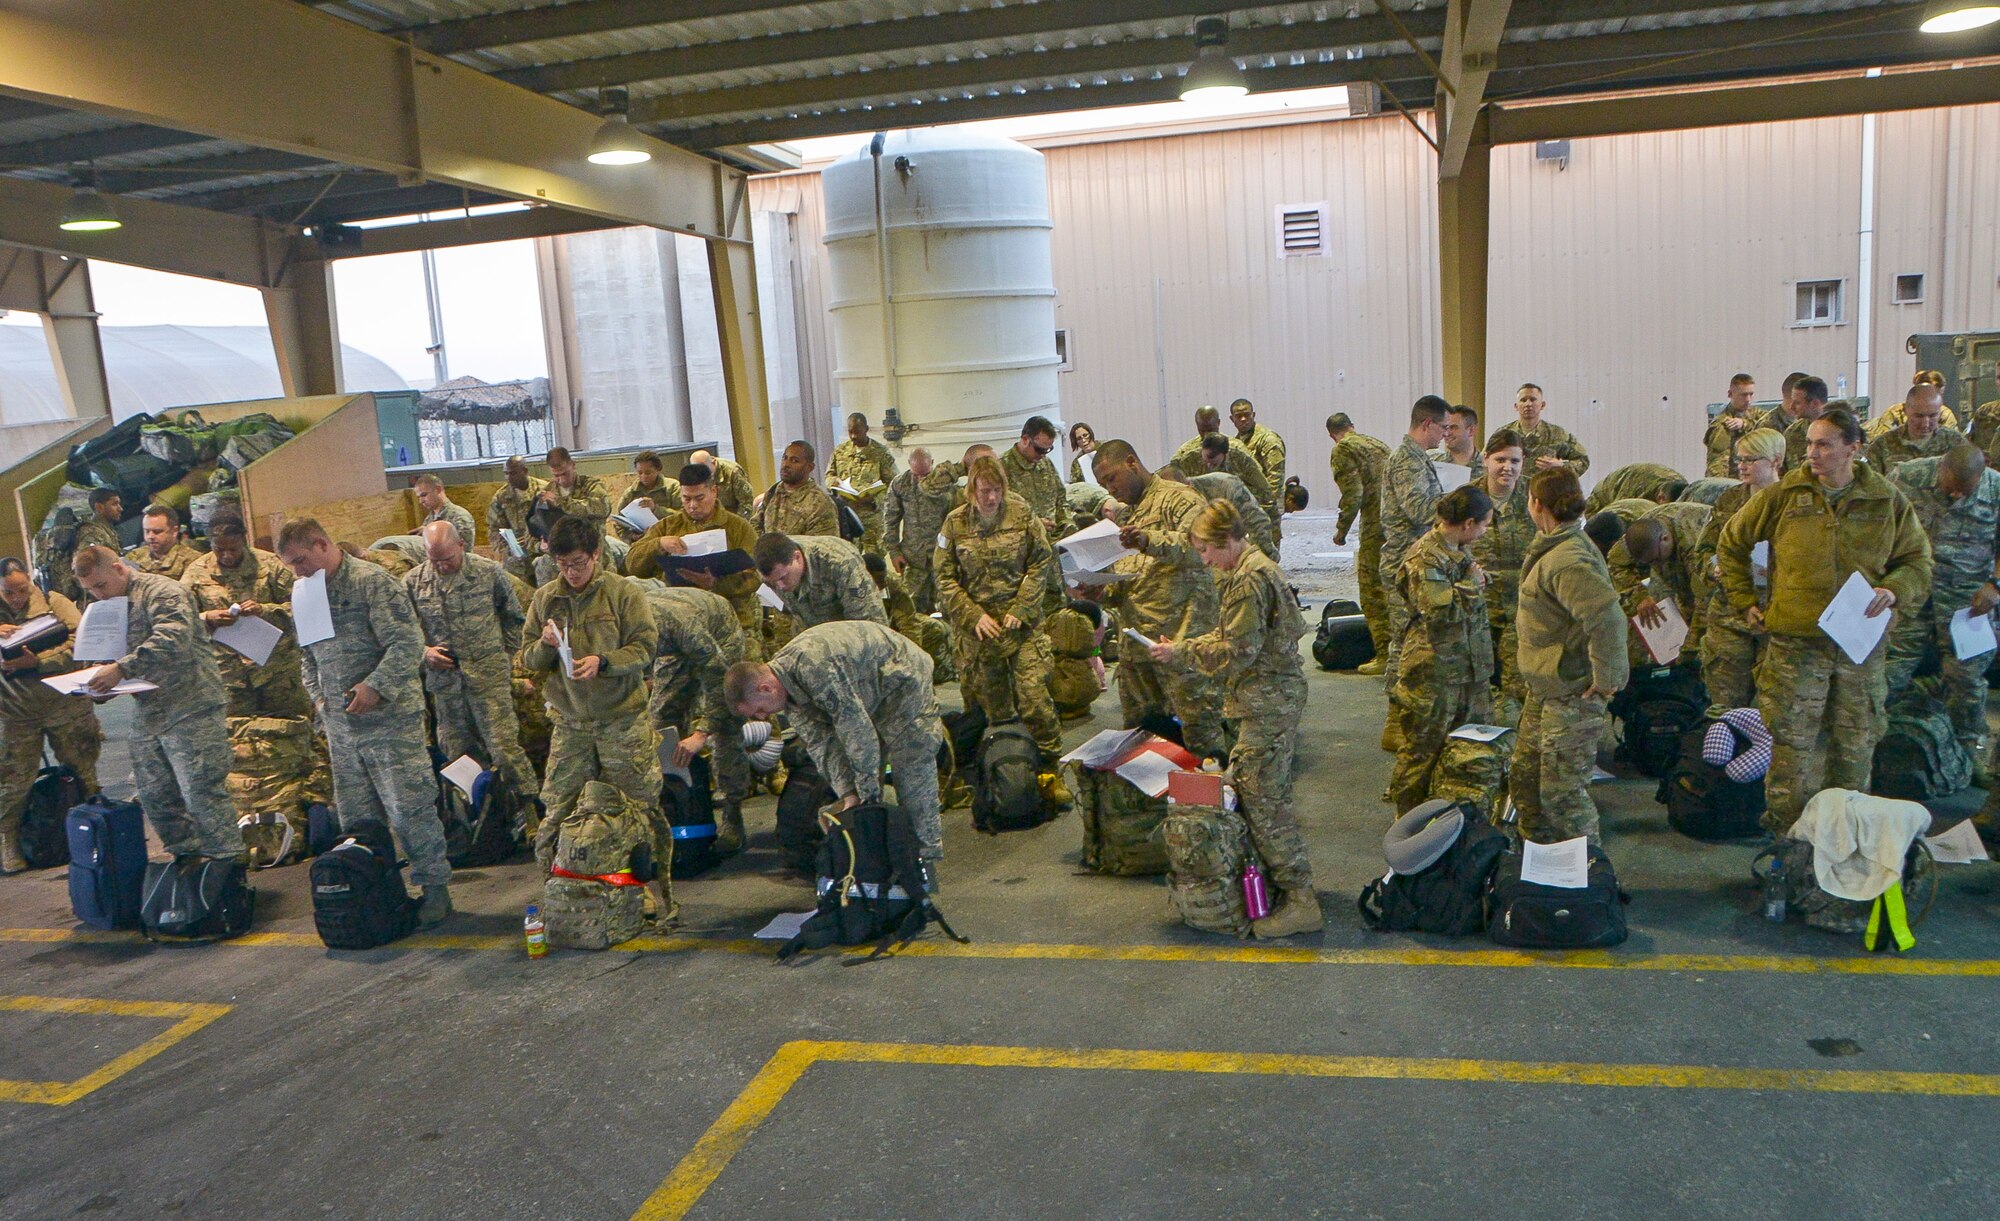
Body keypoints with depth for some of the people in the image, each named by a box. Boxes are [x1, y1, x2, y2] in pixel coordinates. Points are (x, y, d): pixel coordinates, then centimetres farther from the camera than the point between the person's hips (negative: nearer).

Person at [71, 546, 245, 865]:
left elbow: (174, 639, -25)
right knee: (155, 799, 9)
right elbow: (110, 657, 24)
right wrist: (103, 682, 2)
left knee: (202, 793, -10)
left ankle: (229, 863, -5)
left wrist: (122, 669, -28)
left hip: (189, 709, -9)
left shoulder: (160, 592, -9)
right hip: (147, 715, 9)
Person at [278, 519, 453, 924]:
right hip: (340, 724, 7)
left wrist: (375, 686, -21)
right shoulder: (303, 593, 13)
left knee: (409, 809, -4)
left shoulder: (373, 582, -10)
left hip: (390, 719, -7)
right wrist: (317, 695, 10)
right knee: (355, 817, 10)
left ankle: (435, 887, 7)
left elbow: (408, 644, -16)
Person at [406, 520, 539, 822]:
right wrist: (425, 652, -8)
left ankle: (528, 808, 3)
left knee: (503, 746, -8)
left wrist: (506, 655, 6)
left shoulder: (489, 572, -2)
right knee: (457, 753, 9)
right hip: (443, 679, 3)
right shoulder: (413, 582, 3)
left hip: (489, 675, -3)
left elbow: (512, 616, 9)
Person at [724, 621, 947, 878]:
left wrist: (868, 793, -26)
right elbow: (820, 742, -8)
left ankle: (925, 859, -4)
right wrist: (847, 793, -19)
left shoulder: (813, 666, -36)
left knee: (912, 771, -11)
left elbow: (856, 727, -33)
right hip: (873, 694, 9)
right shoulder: (786, 683, -7)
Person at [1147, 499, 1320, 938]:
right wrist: (1182, 647, 11)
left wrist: (1181, 653, -10)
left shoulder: (1249, 579, -17)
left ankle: (1301, 902, -2)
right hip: (1274, 696, 11)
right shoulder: (1257, 568, 15)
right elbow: (1233, 637, 19)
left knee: (1263, 799, -7)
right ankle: (1287, 881, 24)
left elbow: (1237, 651, -20)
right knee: (1260, 792, 15)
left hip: (1268, 700, -11)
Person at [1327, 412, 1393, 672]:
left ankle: (1385, 656, -3)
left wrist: (1341, 530, -3)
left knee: (1374, 592, -2)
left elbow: (1353, 494, -13)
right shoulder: (1377, 444, 22)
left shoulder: (1342, 450, -3)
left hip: (1376, 527, -8)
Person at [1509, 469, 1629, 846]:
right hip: (1543, 689, 11)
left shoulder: (1568, 560, -25)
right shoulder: (1553, 549, 9)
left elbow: (1608, 620, -34)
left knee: (1561, 791, -1)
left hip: (1572, 695, -11)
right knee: (1524, 777, 18)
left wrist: (1607, 680, -26)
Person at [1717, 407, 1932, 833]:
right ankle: (1787, 840, 11)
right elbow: (1731, 544, 11)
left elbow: (1918, 559, 13)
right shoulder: (1783, 495, 0)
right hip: (1795, 642, -2)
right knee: (1792, 745, -1)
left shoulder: (1888, 501, 3)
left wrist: (1894, 590, -8)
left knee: (1856, 746, 11)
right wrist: (1746, 601, 8)